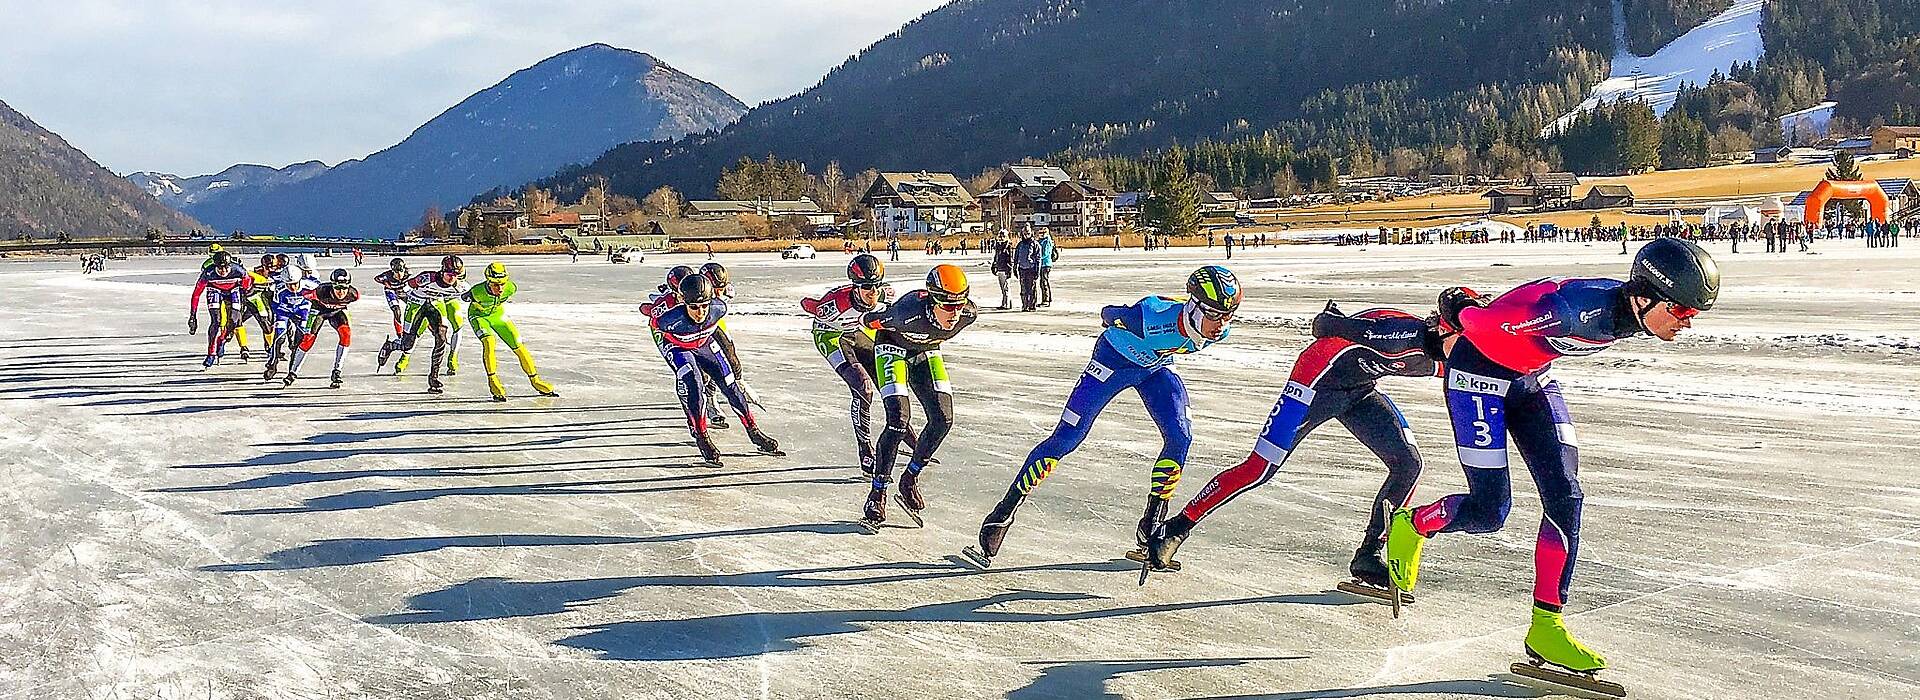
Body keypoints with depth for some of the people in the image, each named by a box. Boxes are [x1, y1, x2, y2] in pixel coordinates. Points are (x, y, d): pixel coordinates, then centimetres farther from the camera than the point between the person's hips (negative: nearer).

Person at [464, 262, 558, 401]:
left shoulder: (511, 288, -30)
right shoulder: (477, 292, -38)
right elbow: (464, 297, -14)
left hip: (498, 314, 3)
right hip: (478, 315, -3)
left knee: (519, 347, -1)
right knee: (488, 341, -29)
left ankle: (535, 380, 16)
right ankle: (493, 382, -17)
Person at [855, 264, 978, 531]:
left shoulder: (969, 313, -27)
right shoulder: (911, 313, -42)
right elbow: (873, 320, -19)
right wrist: (865, 323, 3)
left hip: (926, 352, 5)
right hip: (893, 347, -5)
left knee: (943, 419, -8)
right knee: (899, 419, -21)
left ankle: (910, 480, 12)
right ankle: (878, 494, -11)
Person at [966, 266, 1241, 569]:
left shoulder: (1219, 331, -24)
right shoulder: (1153, 318, -41)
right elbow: (1109, 314, -17)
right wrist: (1110, 319, 5)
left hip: (1157, 366, 5)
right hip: (1114, 359, -5)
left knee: (1180, 437, -14)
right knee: (1066, 439, -8)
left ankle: (1151, 523, 2)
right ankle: (1004, 512, 1)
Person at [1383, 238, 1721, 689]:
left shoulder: (1632, 310, -9)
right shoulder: (1585, 311, -36)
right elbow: (1484, 321, -25)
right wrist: (1460, 314, -4)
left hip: (1531, 379, 8)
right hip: (1480, 372, -8)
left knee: (1565, 497, -3)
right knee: (1489, 511, -6)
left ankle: (1546, 625, 4)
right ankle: (1411, 525, 25)